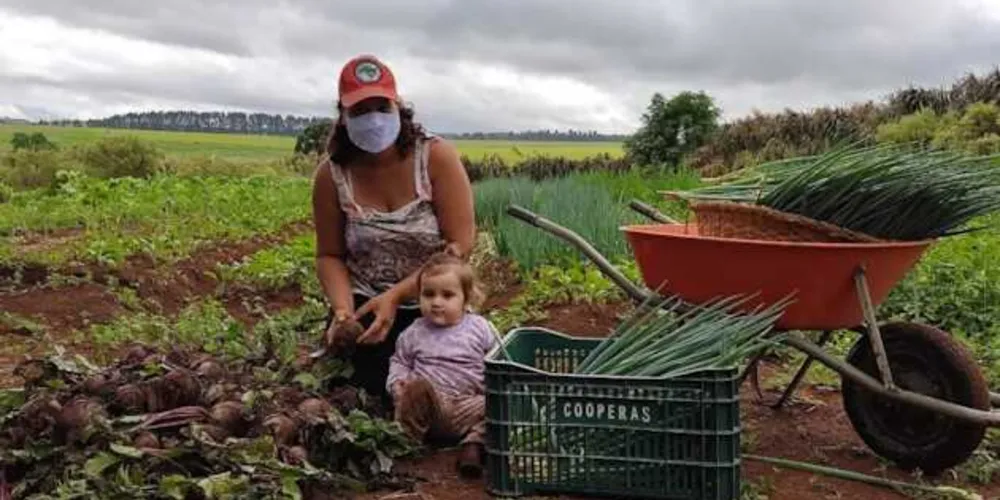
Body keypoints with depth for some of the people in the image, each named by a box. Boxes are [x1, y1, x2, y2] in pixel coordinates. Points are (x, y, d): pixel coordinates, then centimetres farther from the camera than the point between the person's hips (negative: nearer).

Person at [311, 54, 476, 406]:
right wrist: (342, 309, -19)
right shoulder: (331, 174, -8)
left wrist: (395, 295, -24)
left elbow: (460, 245, -16)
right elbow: (329, 256, 1)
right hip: (366, 307, 1)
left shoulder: (437, 157, -15)